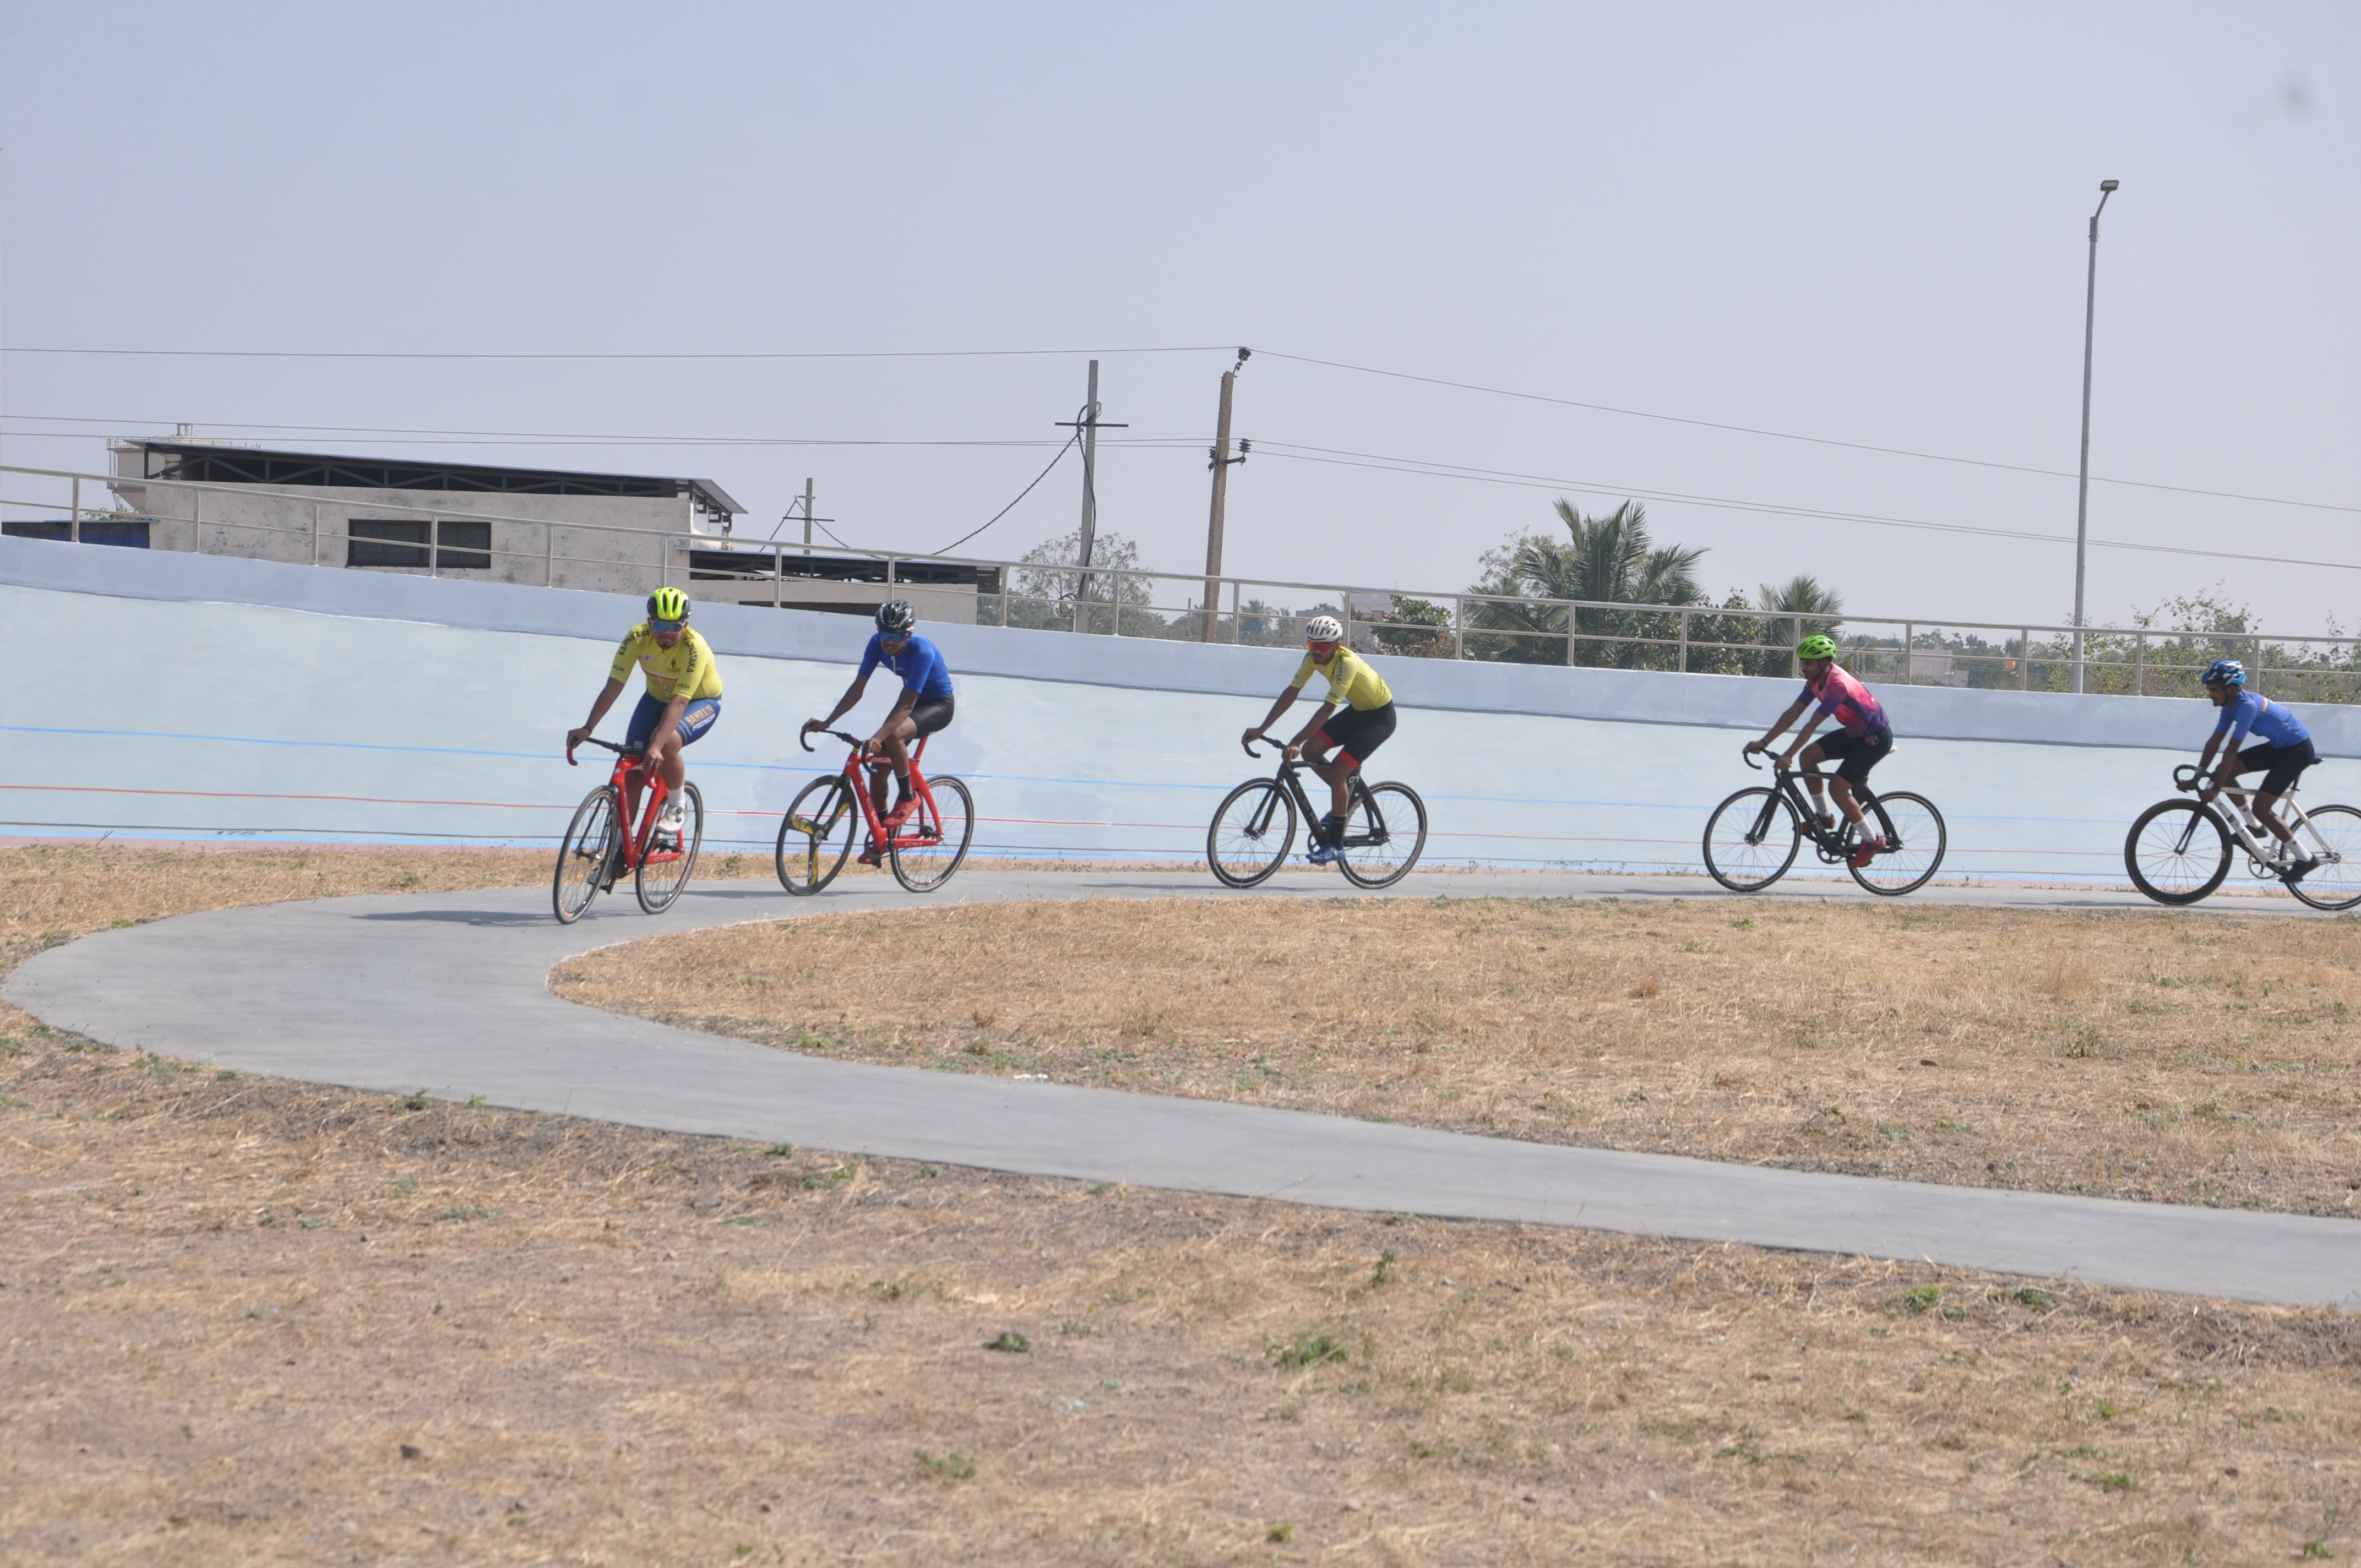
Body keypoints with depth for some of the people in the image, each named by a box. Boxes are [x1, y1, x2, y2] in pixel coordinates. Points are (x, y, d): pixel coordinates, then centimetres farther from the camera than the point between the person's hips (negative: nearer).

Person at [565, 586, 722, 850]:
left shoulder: (694, 648, -34)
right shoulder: (637, 638, -23)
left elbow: (679, 702, -41)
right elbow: (613, 686, -24)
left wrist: (656, 745, -51)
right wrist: (587, 728, -34)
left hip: (700, 702, -4)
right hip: (657, 697, 4)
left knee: (666, 743, -33)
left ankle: (675, 807, -8)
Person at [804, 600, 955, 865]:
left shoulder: (922, 652, -33)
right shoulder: (878, 644, -16)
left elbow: (906, 705, -38)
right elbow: (857, 688, -12)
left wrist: (878, 737, -49)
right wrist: (826, 722, -21)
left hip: (938, 705, -7)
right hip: (912, 700, 7)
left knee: (895, 734, -36)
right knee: (878, 765, -3)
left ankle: (906, 797, -15)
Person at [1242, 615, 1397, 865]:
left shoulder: (1346, 663, -33)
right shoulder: (1314, 657, -11)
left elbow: (1327, 710, -38)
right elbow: (1291, 693, -9)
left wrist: (1296, 742, -43)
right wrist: (1261, 729, -15)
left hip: (1379, 716, -8)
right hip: (1357, 710, 8)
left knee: (1337, 772, -18)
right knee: (1310, 751, -6)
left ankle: (1335, 844, -9)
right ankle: (1346, 794, 17)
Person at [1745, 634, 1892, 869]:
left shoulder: (1838, 685, -30)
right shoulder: (1816, 681, -3)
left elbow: (1812, 725, -34)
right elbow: (1793, 713, -1)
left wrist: (1788, 756, -35)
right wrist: (1763, 742, -7)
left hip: (1876, 737, -9)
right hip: (1855, 733, 9)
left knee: (1838, 788, -15)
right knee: (1808, 755, -3)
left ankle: (1872, 840, -1)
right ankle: (1824, 817, 8)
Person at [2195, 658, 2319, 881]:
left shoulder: (2247, 705, -28)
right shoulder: (2231, 704, 0)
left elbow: (2231, 750, -31)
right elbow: (2215, 741, 4)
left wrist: (2215, 789, -31)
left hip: (2298, 750, -9)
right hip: (2279, 746, 9)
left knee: (2261, 808, -12)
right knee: (2224, 772, 0)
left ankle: (2305, 858, -2)